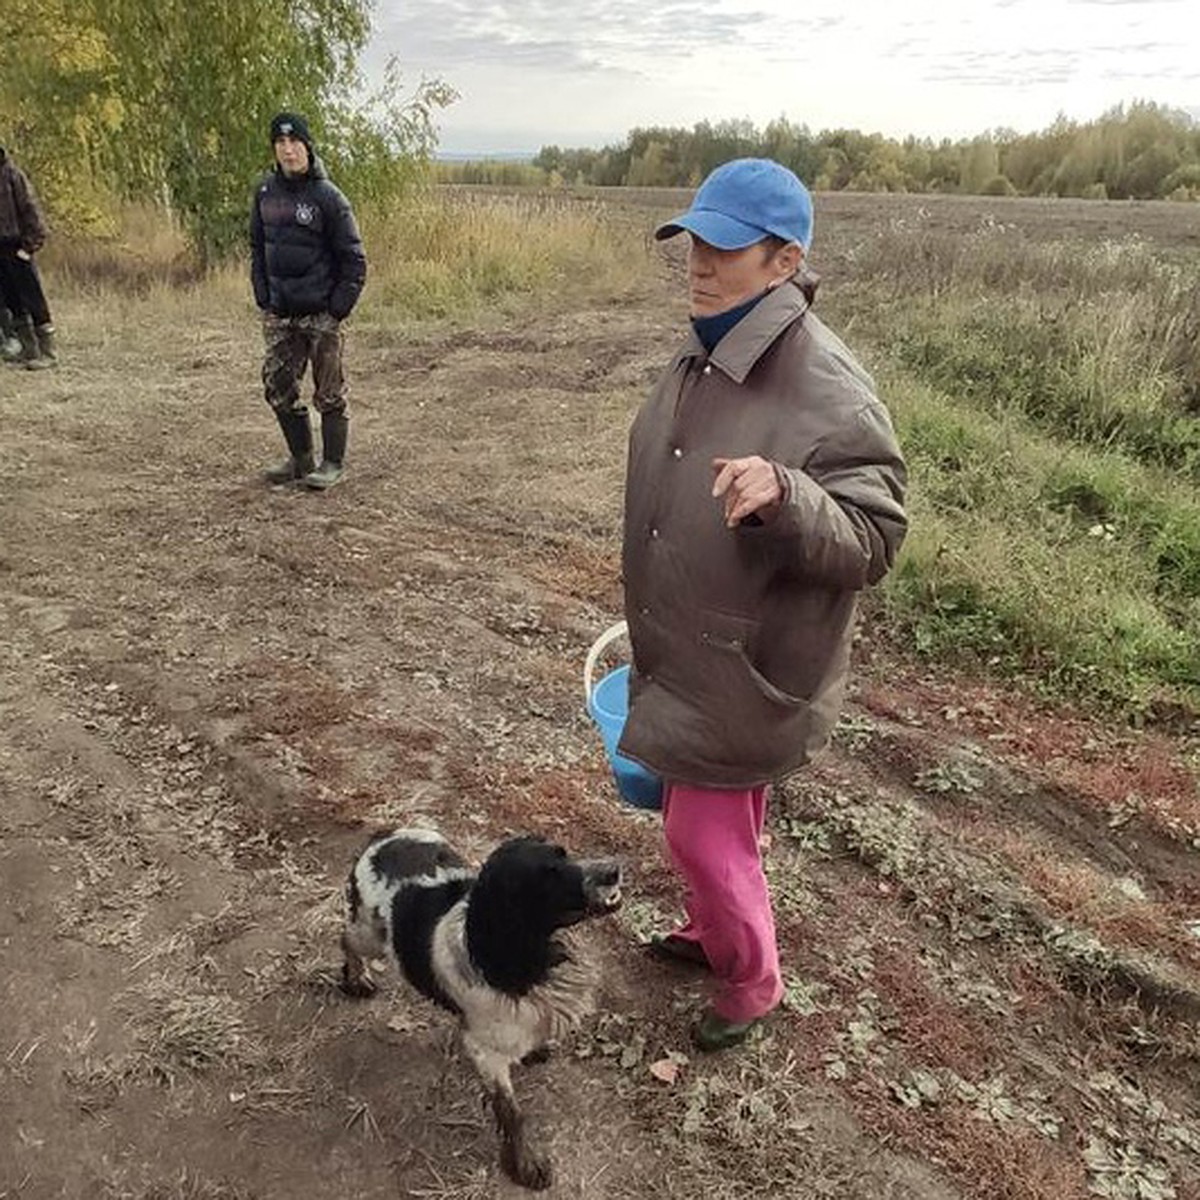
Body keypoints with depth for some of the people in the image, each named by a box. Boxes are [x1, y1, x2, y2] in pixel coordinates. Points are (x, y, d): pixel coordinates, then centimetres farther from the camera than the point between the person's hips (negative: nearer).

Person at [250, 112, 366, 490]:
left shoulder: (327, 197, -8)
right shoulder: (265, 192, 7)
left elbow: (354, 260, -7)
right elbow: (257, 248, 16)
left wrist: (338, 309, -11)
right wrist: (263, 299, 8)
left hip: (321, 314, -5)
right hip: (278, 315, 6)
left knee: (329, 394, 2)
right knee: (278, 389, 9)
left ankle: (333, 463, 15)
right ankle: (300, 458, 24)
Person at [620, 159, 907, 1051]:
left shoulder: (830, 392, -24)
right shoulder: (702, 356, 3)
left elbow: (872, 543, -22)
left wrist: (783, 496, -42)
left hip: (750, 669, -8)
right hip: (685, 656, 8)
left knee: (704, 833, 5)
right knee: (700, 819, 24)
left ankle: (752, 980, 33)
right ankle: (710, 931, 50)